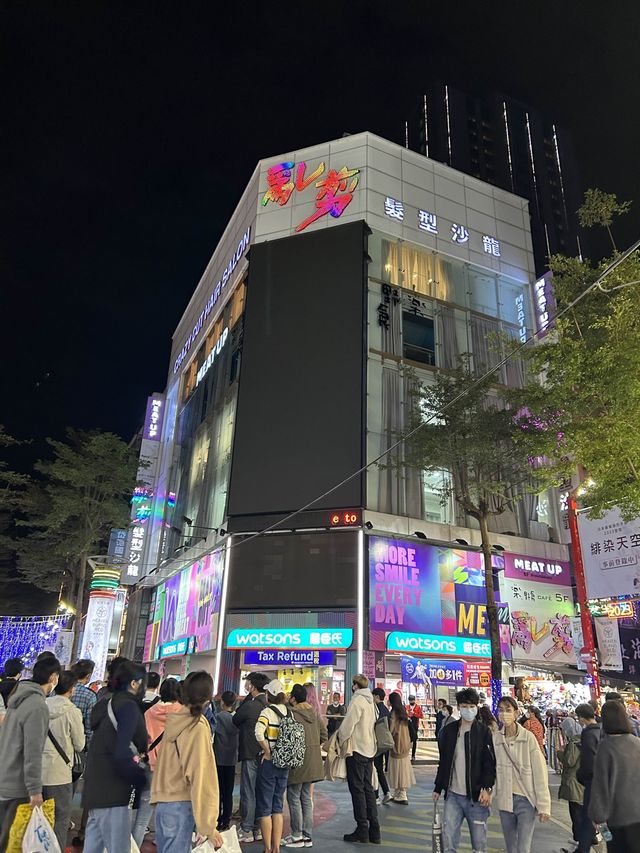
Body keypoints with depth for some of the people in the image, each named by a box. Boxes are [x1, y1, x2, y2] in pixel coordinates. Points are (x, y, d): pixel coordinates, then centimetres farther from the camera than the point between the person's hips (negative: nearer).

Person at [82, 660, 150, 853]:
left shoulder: (107, 704, 13)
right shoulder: (128, 707, -15)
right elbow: (121, 754, -22)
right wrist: (142, 778, -11)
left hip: (96, 789, 9)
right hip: (112, 793, -9)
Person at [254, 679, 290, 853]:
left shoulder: (268, 711, -14)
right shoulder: (288, 712, 4)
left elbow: (259, 732, -29)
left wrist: (267, 752, -17)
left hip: (269, 762, -5)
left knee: (265, 808, 9)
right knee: (278, 806, 16)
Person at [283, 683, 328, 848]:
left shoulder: (291, 713, -17)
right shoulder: (314, 712, 4)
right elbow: (324, 735, 7)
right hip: (312, 762, 7)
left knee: (294, 798, 6)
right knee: (306, 798, 16)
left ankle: (297, 836, 12)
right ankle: (307, 836, 22)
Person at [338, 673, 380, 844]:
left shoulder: (357, 701, -17)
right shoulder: (371, 702, 9)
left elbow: (347, 726, -19)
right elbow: (372, 725, 13)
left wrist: (339, 741, -6)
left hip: (356, 750, -8)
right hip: (369, 750, 8)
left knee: (357, 790, 1)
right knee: (368, 788, 13)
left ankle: (362, 830, 6)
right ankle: (374, 831, 17)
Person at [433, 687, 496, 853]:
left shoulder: (484, 732, -2)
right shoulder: (448, 731, 6)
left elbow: (490, 763, -7)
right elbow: (443, 762, 13)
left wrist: (487, 788, -18)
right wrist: (438, 788, 13)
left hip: (476, 796, -2)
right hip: (453, 795, 3)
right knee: (448, 839, 0)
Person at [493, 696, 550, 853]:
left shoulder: (528, 737, -10)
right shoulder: (495, 738, -2)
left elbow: (540, 773, -8)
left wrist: (544, 806, -9)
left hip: (526, 799, -3)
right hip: (504, 800, 3)